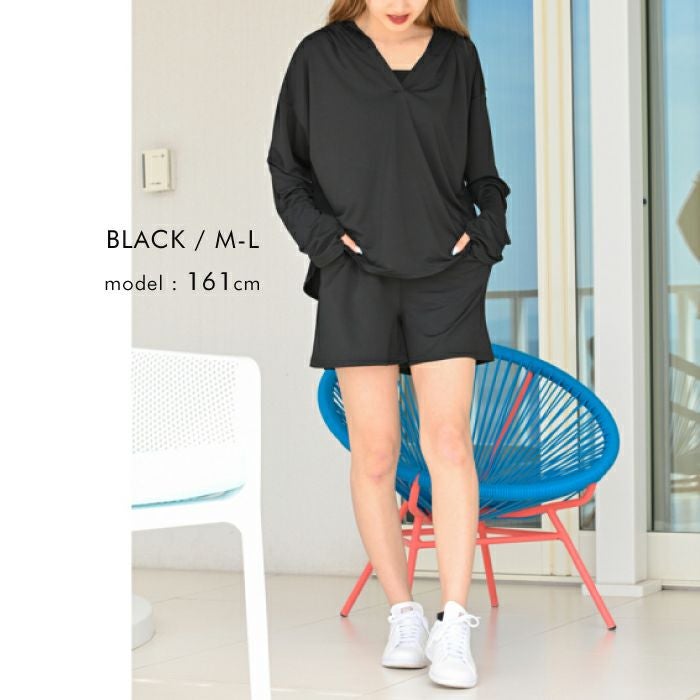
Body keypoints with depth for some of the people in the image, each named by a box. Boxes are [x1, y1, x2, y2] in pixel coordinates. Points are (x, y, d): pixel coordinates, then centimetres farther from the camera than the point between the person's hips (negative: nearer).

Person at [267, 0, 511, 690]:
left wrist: (482, 234, 1)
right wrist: (325, 238, -5)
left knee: (448, 441, -9)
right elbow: (287, 169, 8)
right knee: (374, 451, -1)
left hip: (445, 273, 1)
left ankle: (453, 627, -9)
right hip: (358, 277, -1)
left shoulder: (458, 56, 7)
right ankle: (404, 615, 10)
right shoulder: (319, 56, 2)